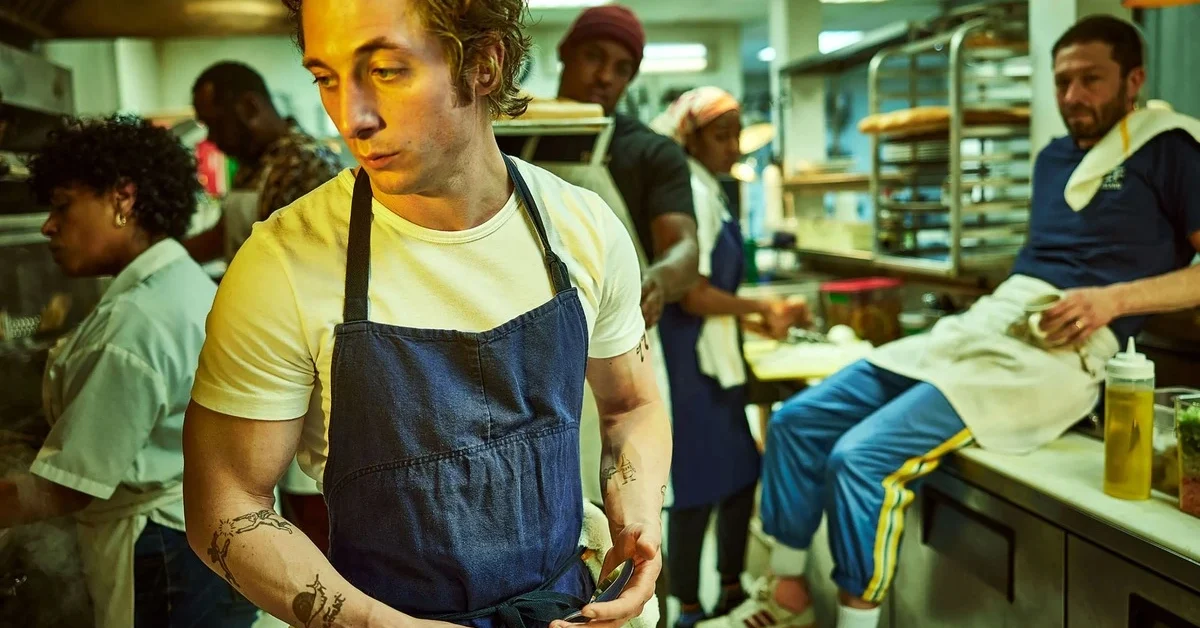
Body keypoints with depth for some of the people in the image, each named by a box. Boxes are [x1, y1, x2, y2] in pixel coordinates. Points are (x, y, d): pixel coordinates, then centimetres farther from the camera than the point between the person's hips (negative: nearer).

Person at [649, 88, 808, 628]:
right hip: (691, 359, -10)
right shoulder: (692, 192, -17)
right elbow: (692, 295, -22)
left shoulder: (707, 190, 15)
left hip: (710, 355, 10)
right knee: (698, 487, 0)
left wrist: (759, 315, 10)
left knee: (739, 474, 17)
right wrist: (760, 308, -9)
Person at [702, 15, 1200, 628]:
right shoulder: (1054, 157, 22)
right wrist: (996, 302, 9)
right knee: (798, 421, 0)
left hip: (1057, 352, -8)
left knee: (862, 456, -26)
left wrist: (1115, 299, -18)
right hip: (978, 325, 8)